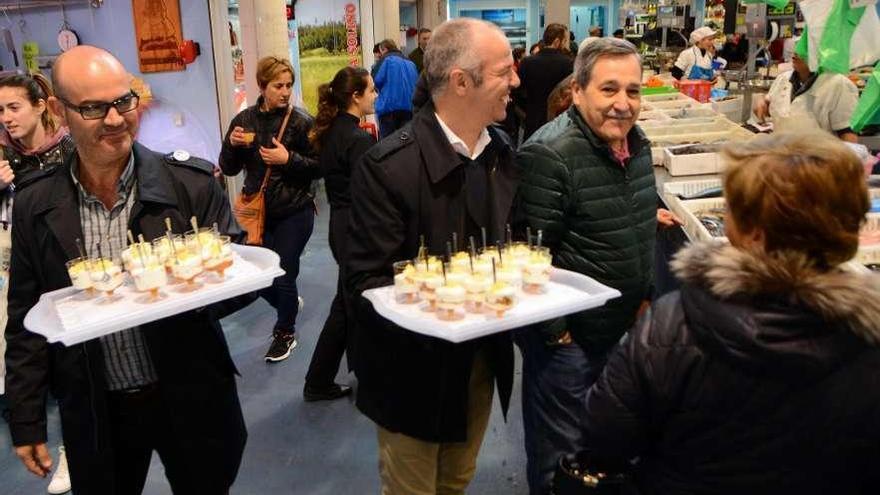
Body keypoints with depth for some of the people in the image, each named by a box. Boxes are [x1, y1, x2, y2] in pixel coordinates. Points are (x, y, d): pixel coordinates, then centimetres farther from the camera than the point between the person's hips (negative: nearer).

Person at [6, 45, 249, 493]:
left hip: (191, 402, -1)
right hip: (93, 416, 2)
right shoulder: (33, 208, -2)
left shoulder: (192, 184, -11)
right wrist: (25, 422, 6)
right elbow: (26, 322, 4)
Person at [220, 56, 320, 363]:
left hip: (293, 212, -4)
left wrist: (288, 159, -22)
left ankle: (285, 333, 27)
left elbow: (319, 167, -10)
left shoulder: (300, 121, -10)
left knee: (283, 275, 3)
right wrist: (231, 144, -13)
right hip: (257, 210, 4)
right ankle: (288, 304, 44)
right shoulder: (245, 119, 2)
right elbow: (229, 169, 5)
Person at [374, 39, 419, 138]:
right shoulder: (411, 64, 12)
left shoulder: (387, 60, -4)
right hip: (409, 108, 5)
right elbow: (416, 84, 8)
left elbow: (378, 81, -8)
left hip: (389, 107, -5)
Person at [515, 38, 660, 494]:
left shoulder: (637, 144, 4)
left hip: (625, 326, 8)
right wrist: (553, 331, -18)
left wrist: (645, 299, 16)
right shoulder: (548, 155, -23)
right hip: (567, 334, -8)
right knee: (559, 457, 9)